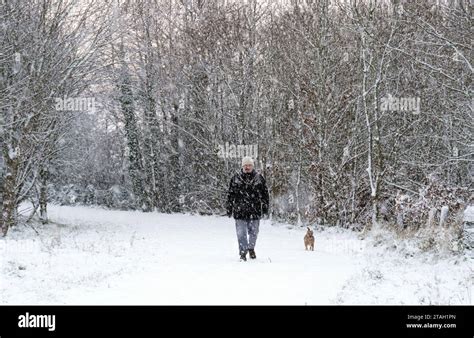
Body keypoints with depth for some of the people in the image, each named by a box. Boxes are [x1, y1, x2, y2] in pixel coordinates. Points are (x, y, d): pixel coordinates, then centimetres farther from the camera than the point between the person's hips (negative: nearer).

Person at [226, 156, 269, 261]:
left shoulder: (259, 178, 4)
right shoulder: (236, 178, 2)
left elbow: (265, 195, 8)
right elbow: (230, 195, 6)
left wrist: (265, 210, 5)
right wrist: (229, 209, 5)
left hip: (255, 212, 1)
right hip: (240, 212, -1)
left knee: (253, 232, 11)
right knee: (241, 233, -1)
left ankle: (251, 249, 34)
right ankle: (243, 252, 8)